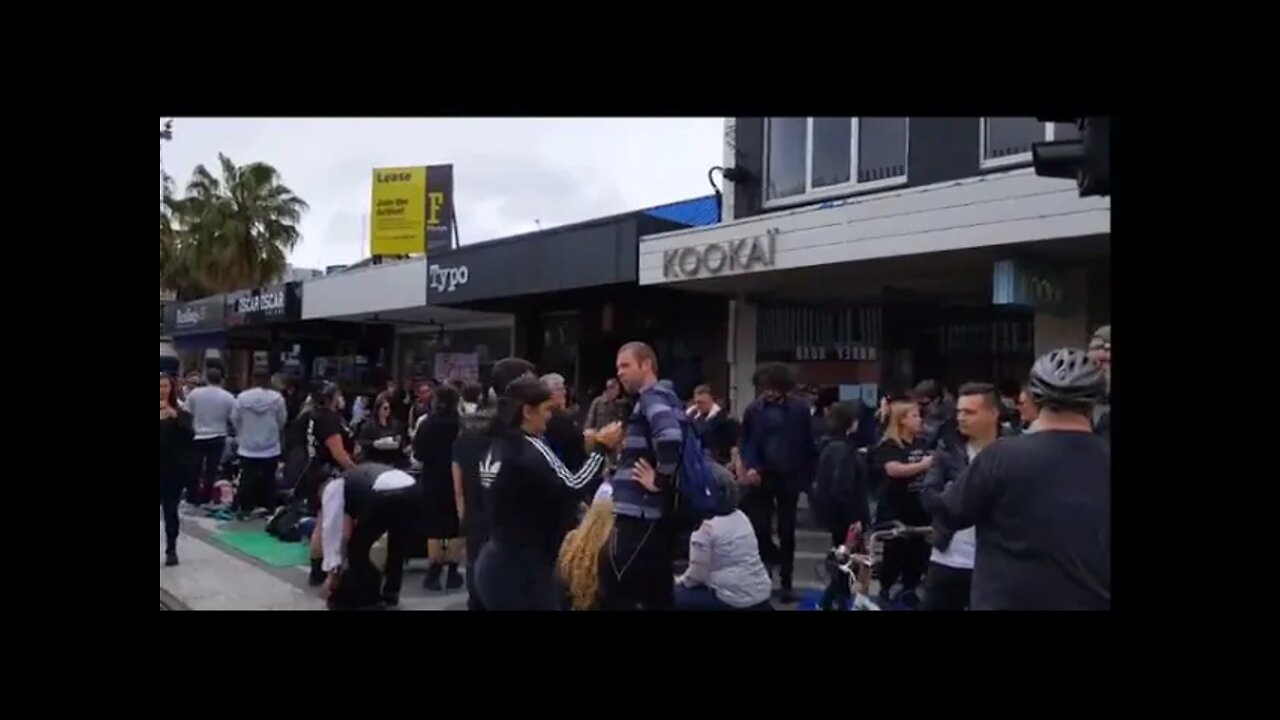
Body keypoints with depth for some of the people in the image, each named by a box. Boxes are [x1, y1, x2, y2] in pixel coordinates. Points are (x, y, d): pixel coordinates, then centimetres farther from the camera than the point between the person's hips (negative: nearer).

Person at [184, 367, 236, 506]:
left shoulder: (194, 393, -7)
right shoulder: (228, 397, -9)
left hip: (197, 437, 1)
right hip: (218, 438, -1)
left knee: (194, 469, 12)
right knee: (211, 470, 8)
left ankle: (192, 498, 17)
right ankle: (205, 499, 11)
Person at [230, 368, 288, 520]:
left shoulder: (242, 397, -9)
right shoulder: (277, 398, -11)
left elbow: (234, 419, 2)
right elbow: (282, 420, -1)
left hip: (247, 448, 0)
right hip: (271, 449, 0)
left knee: (247, 479, 9)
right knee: (268, 480, 8)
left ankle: (245, 508, 10)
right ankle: (269, 509, 11)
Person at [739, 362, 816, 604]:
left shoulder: (799, 410, -3)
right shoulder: (754, 410, 0)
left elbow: (808, 444, 1)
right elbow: (746, 442, 4)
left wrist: (807, 476, -2)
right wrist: (750, 467, -12)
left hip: (789, 477, 0)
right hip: (762, 476, 1)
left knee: (787, 531, 8)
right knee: (759, 528, -3)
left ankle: (786, 583, 18)